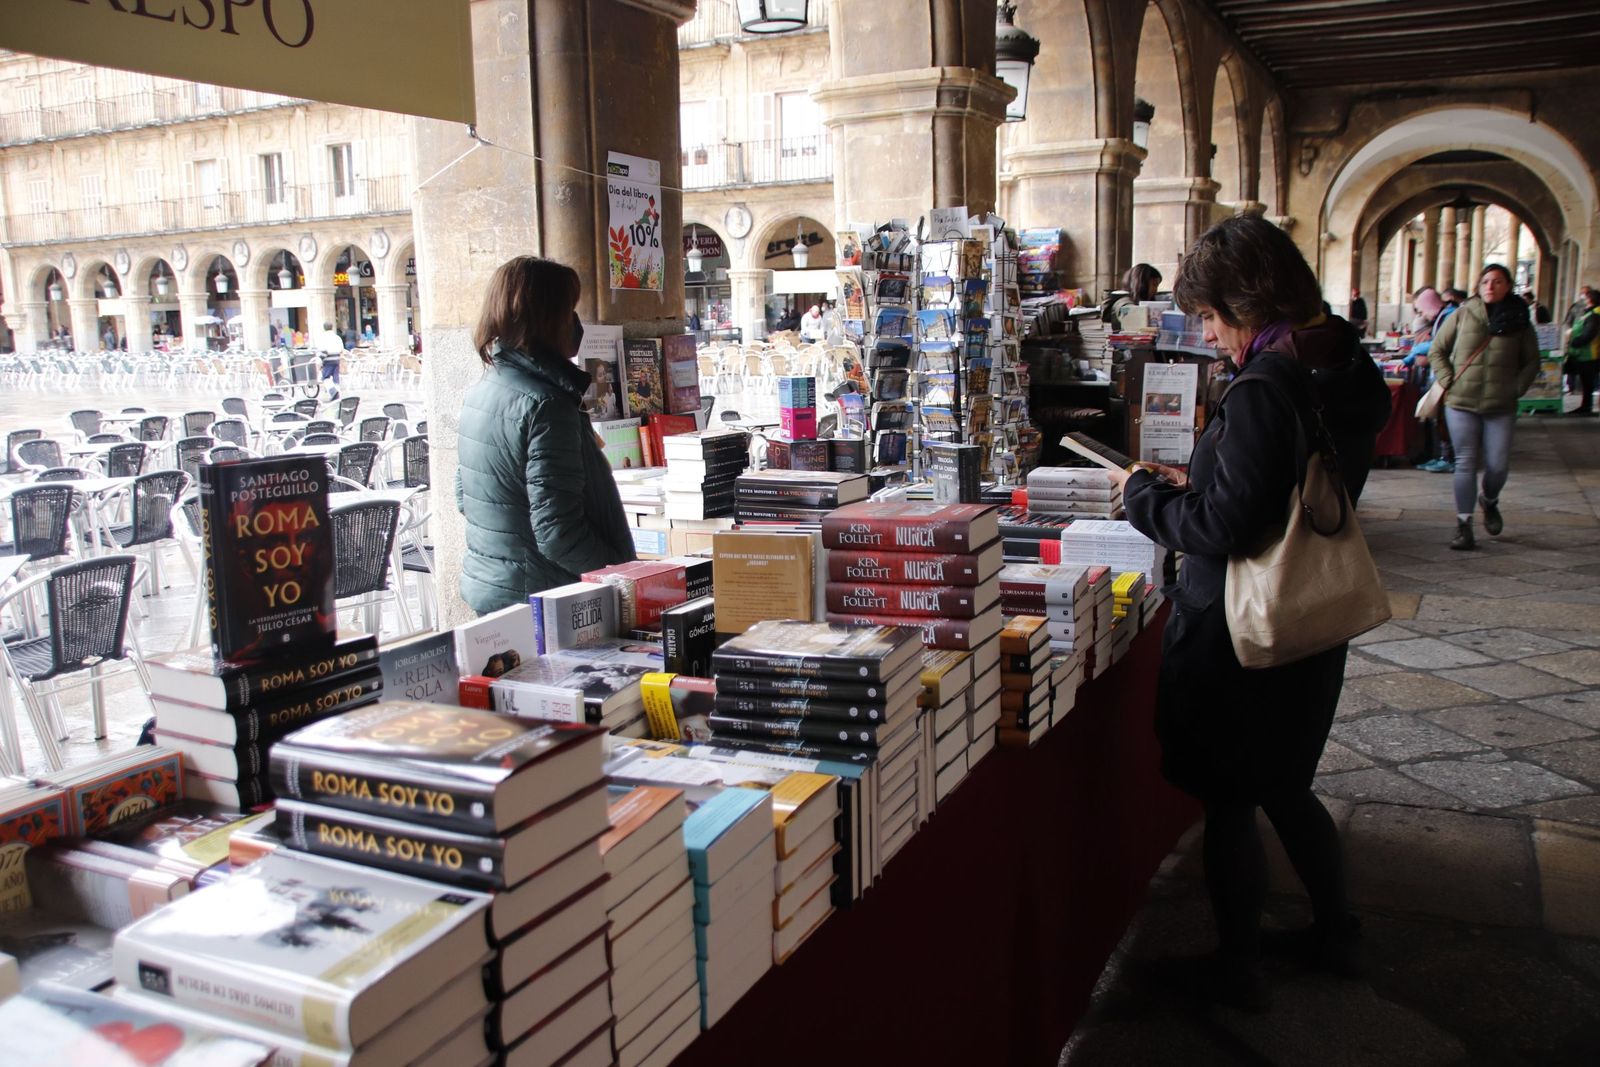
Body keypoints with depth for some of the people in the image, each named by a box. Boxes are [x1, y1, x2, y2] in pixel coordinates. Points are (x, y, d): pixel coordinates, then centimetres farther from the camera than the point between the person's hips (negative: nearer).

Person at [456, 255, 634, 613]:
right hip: (533, 598, -9)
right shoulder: (544, 405, -21)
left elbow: (464, 497, 17)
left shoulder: (480, 391, 7)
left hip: (483, 584, 9)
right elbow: (557, 532, -25)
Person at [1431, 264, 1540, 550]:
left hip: (1501, 407, 1)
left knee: (1498, 465, -1)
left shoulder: (1519, 320, 4)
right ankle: (1463, 524, 6)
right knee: (1466, 464, -1)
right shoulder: (1463, 314, 1)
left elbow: (1532, 362, 14)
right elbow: (1437, 350, 8)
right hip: (1461, 403, -1)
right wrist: (1449, 381, -2)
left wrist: (1517, 388, 1)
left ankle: (1489, 501, 32)